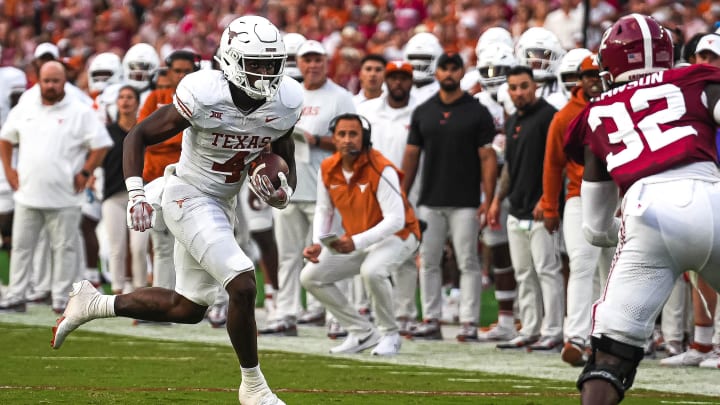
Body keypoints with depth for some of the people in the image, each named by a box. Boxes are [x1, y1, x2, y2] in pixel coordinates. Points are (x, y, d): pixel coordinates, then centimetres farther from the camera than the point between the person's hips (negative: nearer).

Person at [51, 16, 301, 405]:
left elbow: (287, 165, 6)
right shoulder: (204, 96, -24)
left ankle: (92, 304, 33)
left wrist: (282, 193, -18)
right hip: (189, 198, -8)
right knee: (243, 286, -20)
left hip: (222, 204, 8)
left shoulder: (286, 103, -8)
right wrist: (136, 195, -24)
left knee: (188, 308, 16)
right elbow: (138, 136, -13)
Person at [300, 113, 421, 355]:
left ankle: (389, 335, -13)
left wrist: (357, 242, -38)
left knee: (371, 271, -38)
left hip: (397, 236, -7)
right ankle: (362, 333, 6)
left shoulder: (381, 170, -24)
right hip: (353, 242, 7)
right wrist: (317, 244, -9)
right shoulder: (328, 169, -5)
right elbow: (323, 210, 10)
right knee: (310, 277, -4)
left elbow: (395, 219, -28)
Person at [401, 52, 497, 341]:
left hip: (465, 203, -4)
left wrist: (488, 201, -10)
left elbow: (487, 158, -3)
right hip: (429, 202, 4)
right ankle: (430, 320, 11)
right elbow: (411, 155, 12)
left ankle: (469, 322, 1)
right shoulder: (423, 112, 10)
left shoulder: (477, 113, -1)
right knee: (428, 262, 5)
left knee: (468, 262, -2)